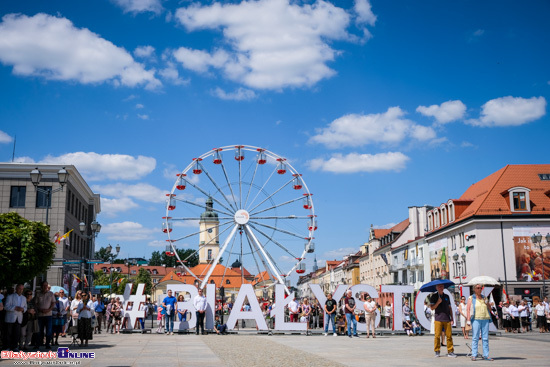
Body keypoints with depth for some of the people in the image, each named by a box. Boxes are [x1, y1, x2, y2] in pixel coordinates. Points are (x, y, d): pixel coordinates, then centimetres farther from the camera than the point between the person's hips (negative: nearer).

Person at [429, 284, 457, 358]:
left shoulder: (446, 296, 16)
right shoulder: (434, 296, 5)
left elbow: (450, 308, 18)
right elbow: (432, 308, -2)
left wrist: (452, 318, 11)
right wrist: (438, 302, -16)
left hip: (447, 319, 3)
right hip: (438, 319, -3)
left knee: (449, 336, -2)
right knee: (437, 336, -5)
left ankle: (450, 351, 2)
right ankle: (437, 351, 5)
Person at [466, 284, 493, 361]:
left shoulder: (484, 298, 17)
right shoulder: (471, 298, 6)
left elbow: (489, 309, 19)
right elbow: (468, 309, 1)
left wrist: (487, 304, -1)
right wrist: (468, 320, -9)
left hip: (485, 319, 4)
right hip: (476, 319, -4)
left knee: (485, 338, 3)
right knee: (475, 337, -6)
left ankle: (486, 355, 7)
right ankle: (474, 355, -4)